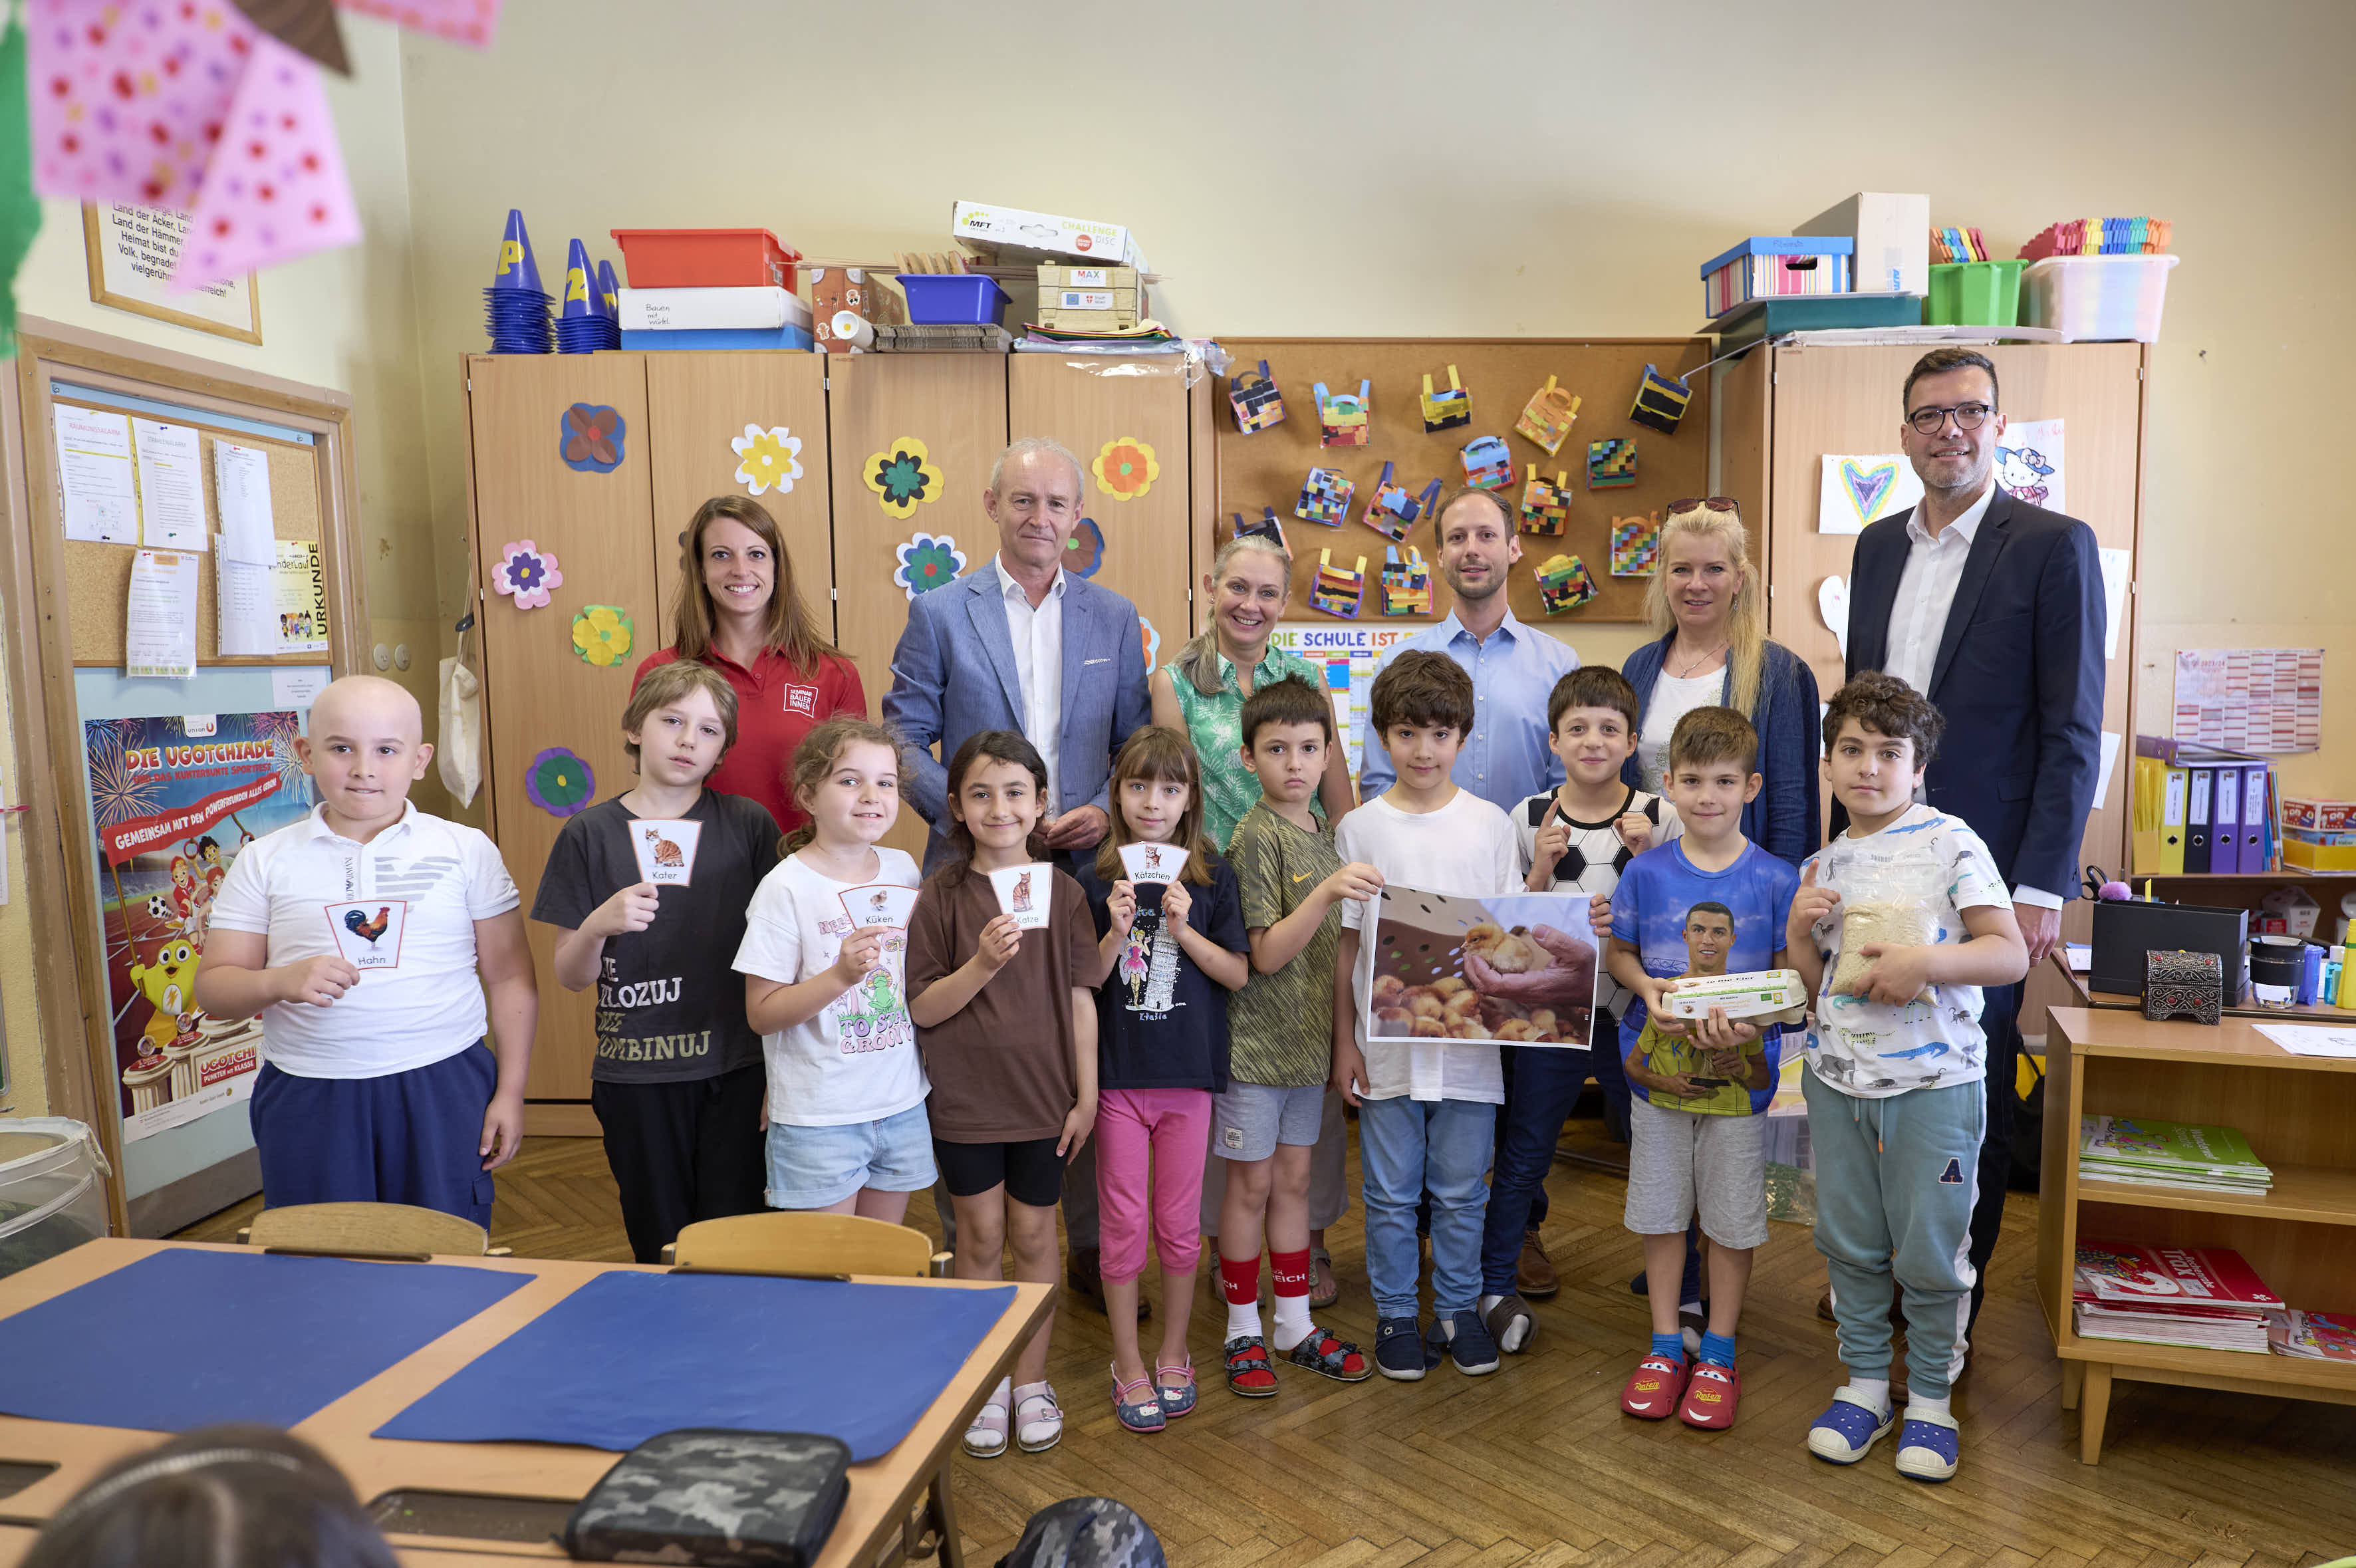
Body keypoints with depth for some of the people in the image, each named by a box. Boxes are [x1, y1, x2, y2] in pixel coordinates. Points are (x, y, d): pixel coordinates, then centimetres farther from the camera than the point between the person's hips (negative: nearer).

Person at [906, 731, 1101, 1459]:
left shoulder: (1063, 892, -2)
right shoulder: (942, 895, -5)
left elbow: (1081, 1000, 0)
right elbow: (923, 1009, -7)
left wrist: (1087, 1096, -1)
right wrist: (981, 965, -23)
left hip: (1045, 1096, 1)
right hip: (965, 1098, -1)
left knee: (1034, 1234, 11)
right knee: (981, 1235, 10)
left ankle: (1032, 1380, 28)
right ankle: (987, 1381, 28)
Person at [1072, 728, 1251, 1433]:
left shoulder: (1212, 879, 1)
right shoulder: (1096, 882, -1)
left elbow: (1238, 973, -2)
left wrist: (1183, 929, -16)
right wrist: (1116, 933, -18)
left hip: (1189, 1073, 1)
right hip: (1118, 1074, 0)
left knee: (1180, 1225, 10)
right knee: (1123, 1224, 7)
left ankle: (1173, 1356, 29)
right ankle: (1128, 1366, 22)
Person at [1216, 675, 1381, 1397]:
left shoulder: (1326, 834, 7)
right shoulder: (1255, 836, -15)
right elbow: (1267, 953, -19)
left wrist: (1341, 1039, 10)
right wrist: (1328, 892, -31)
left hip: (1310, 1038, 6)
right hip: (1256, 1039, -6)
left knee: (1294, 1178, 15)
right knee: (1252, 1182, 5)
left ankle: (1296, 1325, 27)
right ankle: (1243, 1330, 20)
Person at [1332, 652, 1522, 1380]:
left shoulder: (1490, 824, 2)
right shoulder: (1359, 828, 0)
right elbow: (1345, 944, 2)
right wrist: (1345, 1041, 0)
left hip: (1468, 1041, 1)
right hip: (1387, 1043, 0)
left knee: (1462, 1191, 11)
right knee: (1391, 1193, 10)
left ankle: (1458, 1309, 29)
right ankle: (1395, 1314, 26)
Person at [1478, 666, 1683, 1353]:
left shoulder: (1660, 819, -1)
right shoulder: (1528, 820, -1)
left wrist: (1647, 859, -14)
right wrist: (1541, 871, -13)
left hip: (1634, 1013, 0)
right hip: (1547, 1010, 0)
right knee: (1522, 1158, 8)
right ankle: (1495, 1286, 24)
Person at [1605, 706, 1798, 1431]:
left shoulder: (1775, 879, -6)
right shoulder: (1645, 871, -2)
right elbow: (1620, 952, 7)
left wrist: (1751, 1017, -21)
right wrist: (1647, 989, -14)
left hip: (1740, 1072, -1)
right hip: (1657, 1065, 2)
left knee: (1732, 1218, 9)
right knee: (1660, 1211, 11)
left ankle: (1719, 1354, 27)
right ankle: (1665, 1348, 27)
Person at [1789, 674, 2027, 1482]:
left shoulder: (1951, 843, -7)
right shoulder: (1823, 864, 7)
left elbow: (2010, 954, -11)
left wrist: (1925, 962, -24)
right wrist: (1799, 932, -6)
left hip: (1933, 1081, -4)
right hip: (1837, 1077, 5)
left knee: (1929, 1249, 5)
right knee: (1850, 1241, 13)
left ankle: (1931, 1397, 24)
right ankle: (1865, 1383, 29)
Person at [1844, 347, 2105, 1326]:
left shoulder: (2054, 546, -5)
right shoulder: (1878, 546, 11)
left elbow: (2072, 731, -9)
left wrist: (2041, 885, -14)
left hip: (1982, 868, -4)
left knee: (1971, 1091, 7)